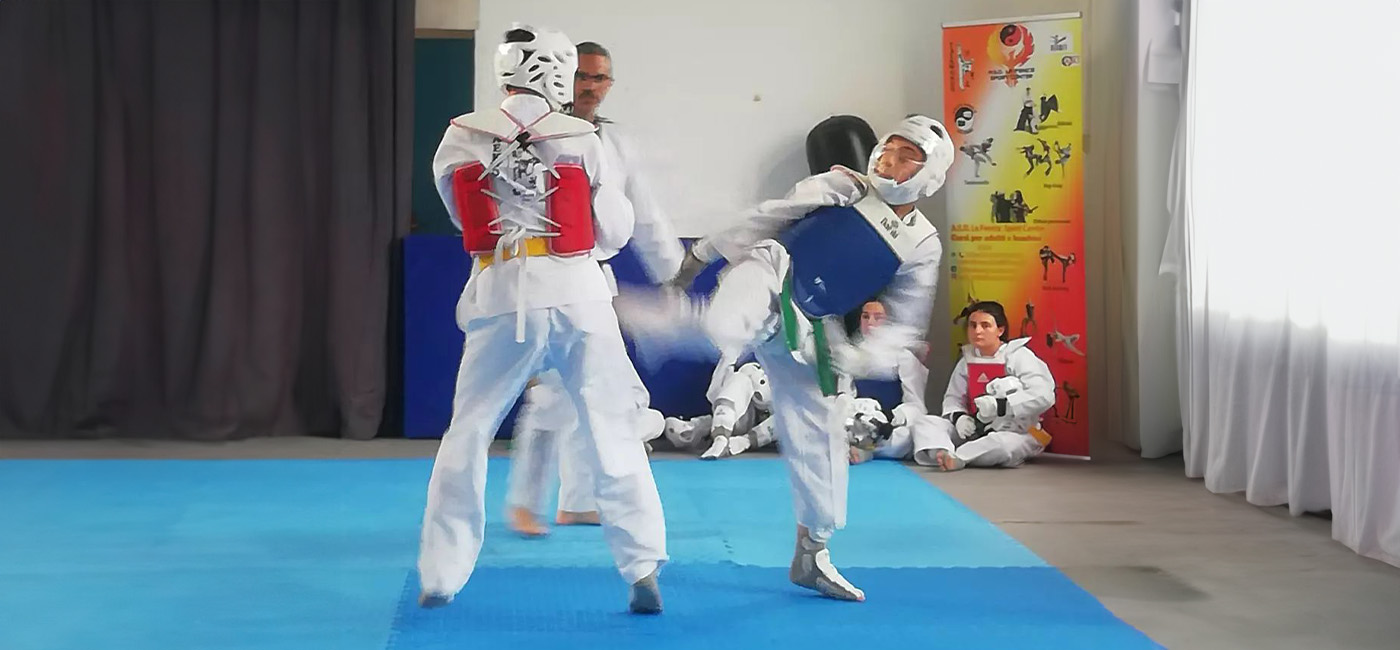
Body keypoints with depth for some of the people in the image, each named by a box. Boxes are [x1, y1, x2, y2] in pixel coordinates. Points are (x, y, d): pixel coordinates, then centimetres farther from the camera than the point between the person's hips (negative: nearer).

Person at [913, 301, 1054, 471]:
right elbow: (953, 398, 10)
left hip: (1015, 435, -6)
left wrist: (1000, 405, -32)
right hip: (977, 431, 6)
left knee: (1003, 445, -42)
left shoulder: (1019, 356, -11)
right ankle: (940, 453, -47)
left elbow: (1044, 396, -23)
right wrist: (958, 416, -15)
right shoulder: (967, 361, 9)